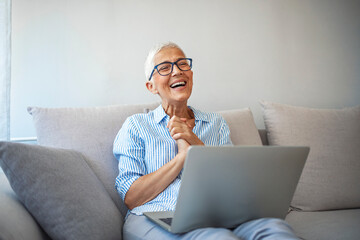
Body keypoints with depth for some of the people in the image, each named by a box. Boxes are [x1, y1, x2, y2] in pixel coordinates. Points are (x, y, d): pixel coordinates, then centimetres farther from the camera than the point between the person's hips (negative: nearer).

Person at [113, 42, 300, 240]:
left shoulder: (216, 123, 19)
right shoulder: (135, 126, 10)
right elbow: (130, 198, -2)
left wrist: (198, 147, -6)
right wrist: (183, 156, -8)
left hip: (215, 216, 4)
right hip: (154, 221, -4)